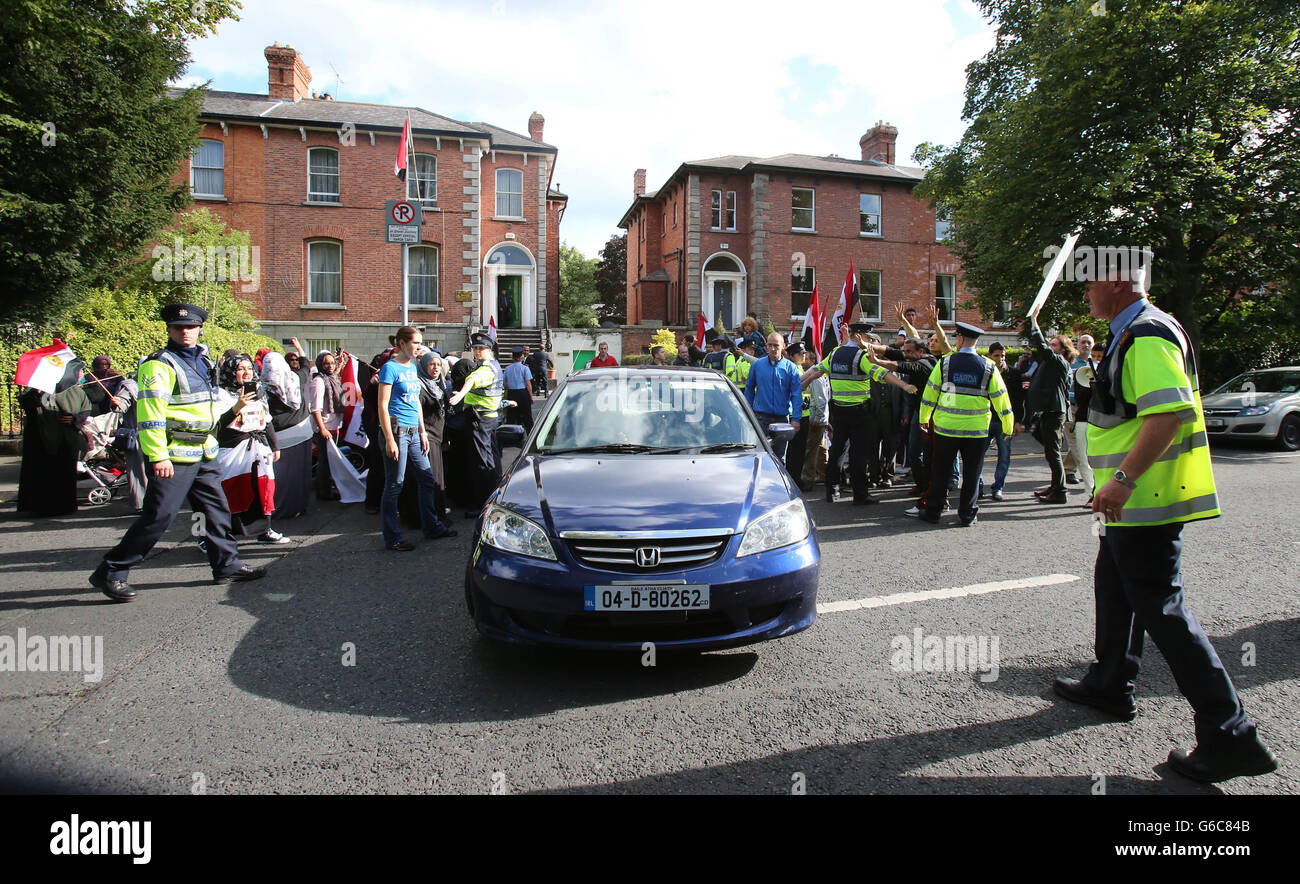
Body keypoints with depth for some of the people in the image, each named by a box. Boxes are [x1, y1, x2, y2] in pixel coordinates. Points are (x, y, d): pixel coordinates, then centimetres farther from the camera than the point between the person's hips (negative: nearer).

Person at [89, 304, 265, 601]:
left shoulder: (202, 359, 14)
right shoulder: (159, 364, -12)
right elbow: (149, 412, -20)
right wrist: (158, 456, -24)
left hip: (203, 453, 8)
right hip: (174, 456, -8)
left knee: (217, 508, 12)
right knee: (159, 516, -7)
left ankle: (227, 565, 22)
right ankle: (111, 572, 6)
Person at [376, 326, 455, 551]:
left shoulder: (412, 367, 15)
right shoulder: (390, 368, -9)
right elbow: (383, 406, -12)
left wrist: (423, 433, 17)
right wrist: (389, 440, -18)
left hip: (413, 432, 8)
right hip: (396, 430, -8)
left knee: (428, 480, 12)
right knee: (394, 485, 0)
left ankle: (433, 527, 25)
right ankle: (393, 539, 8)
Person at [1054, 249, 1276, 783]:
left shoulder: (1147, 336, -18)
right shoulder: (1134, 333, 15)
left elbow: (1170, 413, -30)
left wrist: (1123, 478, -31)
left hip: (1144, 499, -11)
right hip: (1134, 500, 11)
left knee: (1159, 607, -6)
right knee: (1115, 589, 21)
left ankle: (1229, 736, 3)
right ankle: (1110, 685, 37)